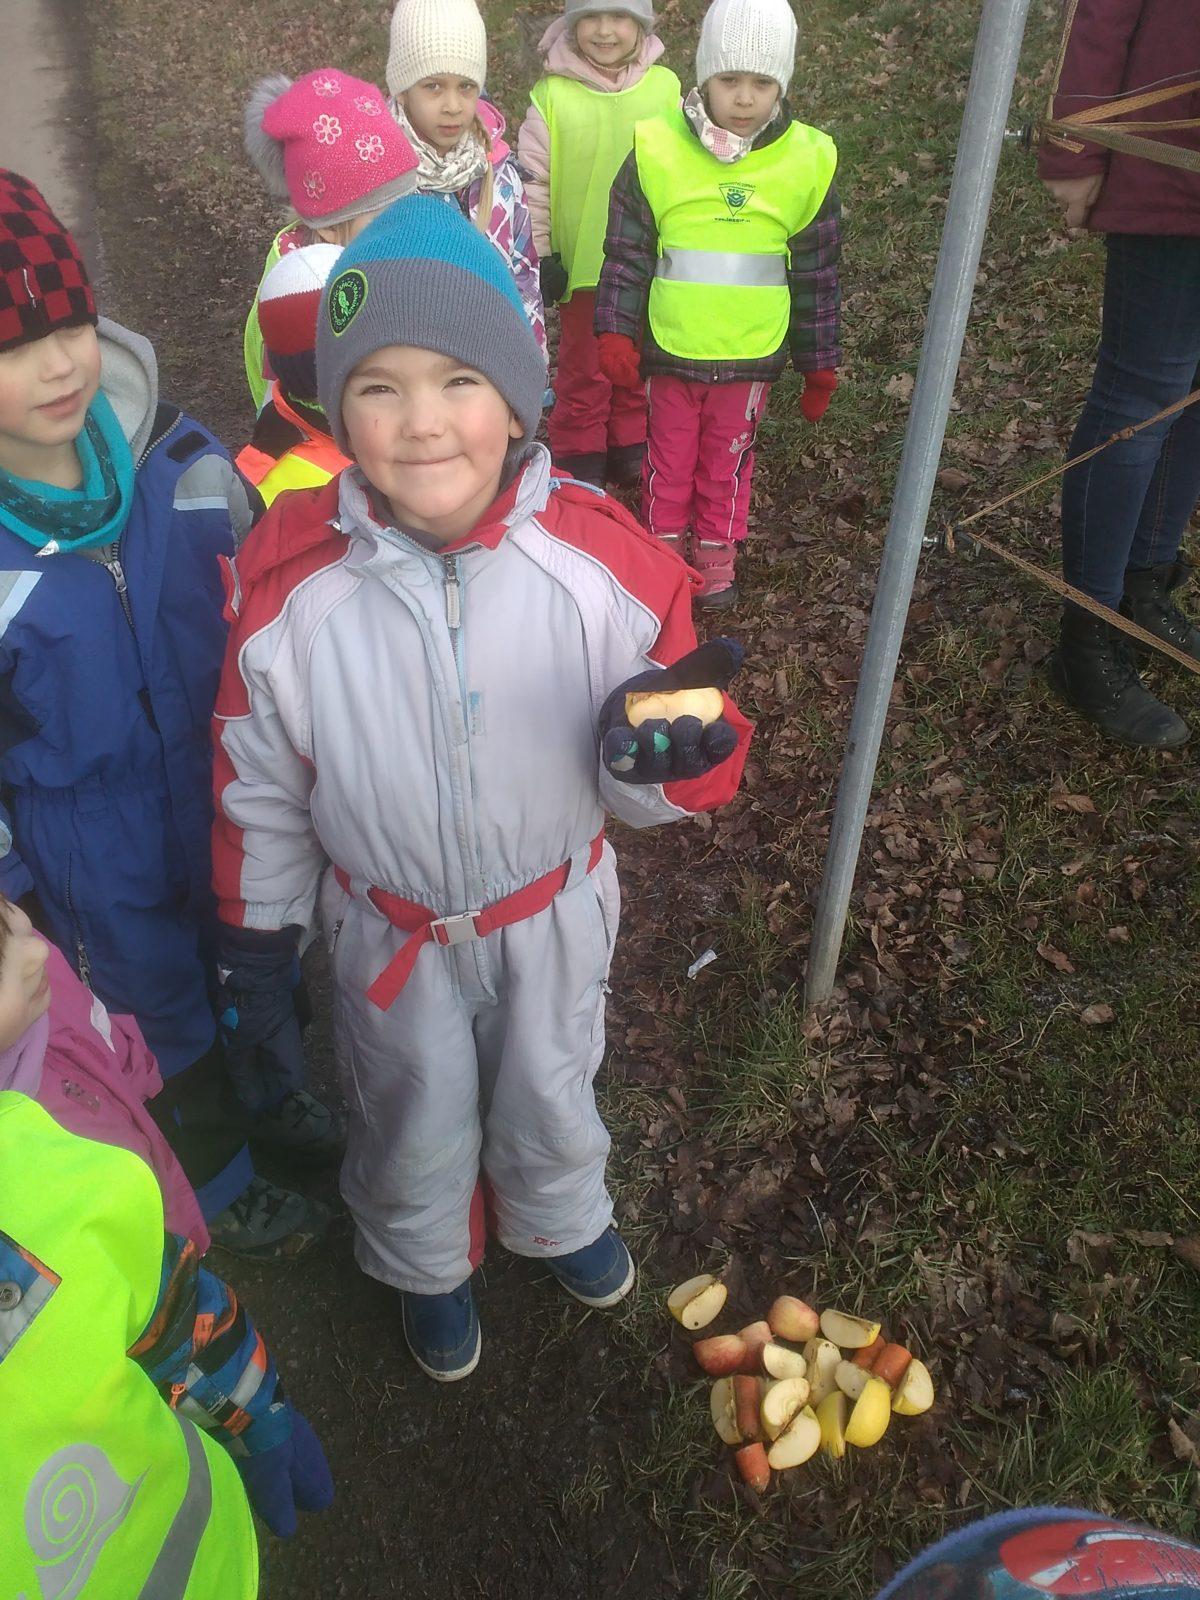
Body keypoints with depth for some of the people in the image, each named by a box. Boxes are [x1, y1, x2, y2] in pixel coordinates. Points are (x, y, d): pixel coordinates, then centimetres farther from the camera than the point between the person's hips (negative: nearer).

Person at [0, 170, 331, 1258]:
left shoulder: (167, 449, -14)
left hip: (235, 796, 4)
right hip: (100, 861, -3)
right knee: (164, 1011, 21)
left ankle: (267, 1095, 60)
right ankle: (214, 1172, 51)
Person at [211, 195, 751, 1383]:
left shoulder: (604, 559, -25)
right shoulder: (289, 580, -23)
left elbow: (657, 782, -16)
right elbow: (258, 780, -7)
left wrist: (674, 751, -39)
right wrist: (260, 925, 3)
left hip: (554, 915, 1)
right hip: (386, 929, 0)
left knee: (548, 1098, 28)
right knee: (414, 1120, 25)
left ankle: (561, 1217, 64)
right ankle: (422, 1263, 60)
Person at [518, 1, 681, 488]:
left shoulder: (665, 86, -2)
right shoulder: (552, 95, -9)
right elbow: (532, 179, -4)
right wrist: (540, 255, -5)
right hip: (583, 263, -2)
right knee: (584, 367, 8)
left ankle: (630, 449, 32)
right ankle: (578, 459, 23)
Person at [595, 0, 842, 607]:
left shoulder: (806, 163, -5)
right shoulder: (657, 151, -8)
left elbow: (817, 276, 2)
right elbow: (626, 254, -2)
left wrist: (820, 366, 6)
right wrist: (617, 333, -9)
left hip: (750, 356, 1)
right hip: (669, 351, 0)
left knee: (728, 462, 15)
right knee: (670, 459, 15)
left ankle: (716, 554, 33)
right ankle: (664, 547, 34)